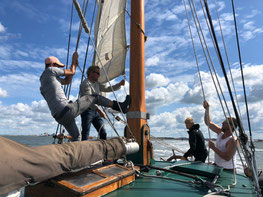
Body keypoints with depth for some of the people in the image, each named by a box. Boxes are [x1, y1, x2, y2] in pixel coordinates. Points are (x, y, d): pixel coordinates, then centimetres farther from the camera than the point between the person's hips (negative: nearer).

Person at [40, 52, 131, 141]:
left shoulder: (46, 79, 26)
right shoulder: (49, 70, -1)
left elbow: (67, 81, 27)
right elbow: (72, 72, 5)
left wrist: (74, 61, 26)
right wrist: (74, 62, 26)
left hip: (59, 117, 10)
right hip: (67, 110, -10)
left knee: (76, 137, 24)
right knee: (94, 97, 6)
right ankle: (120, 106, 13)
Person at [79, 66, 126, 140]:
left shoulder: (97, 84, 17)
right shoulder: (85, 83, -11)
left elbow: (107, 89, 18)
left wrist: (119, 84, 6)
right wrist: (99, 110, -30)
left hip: (96, 111, 8)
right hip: (87, 111, -8)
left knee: (103, 133, 4)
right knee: (85, 135, -5)